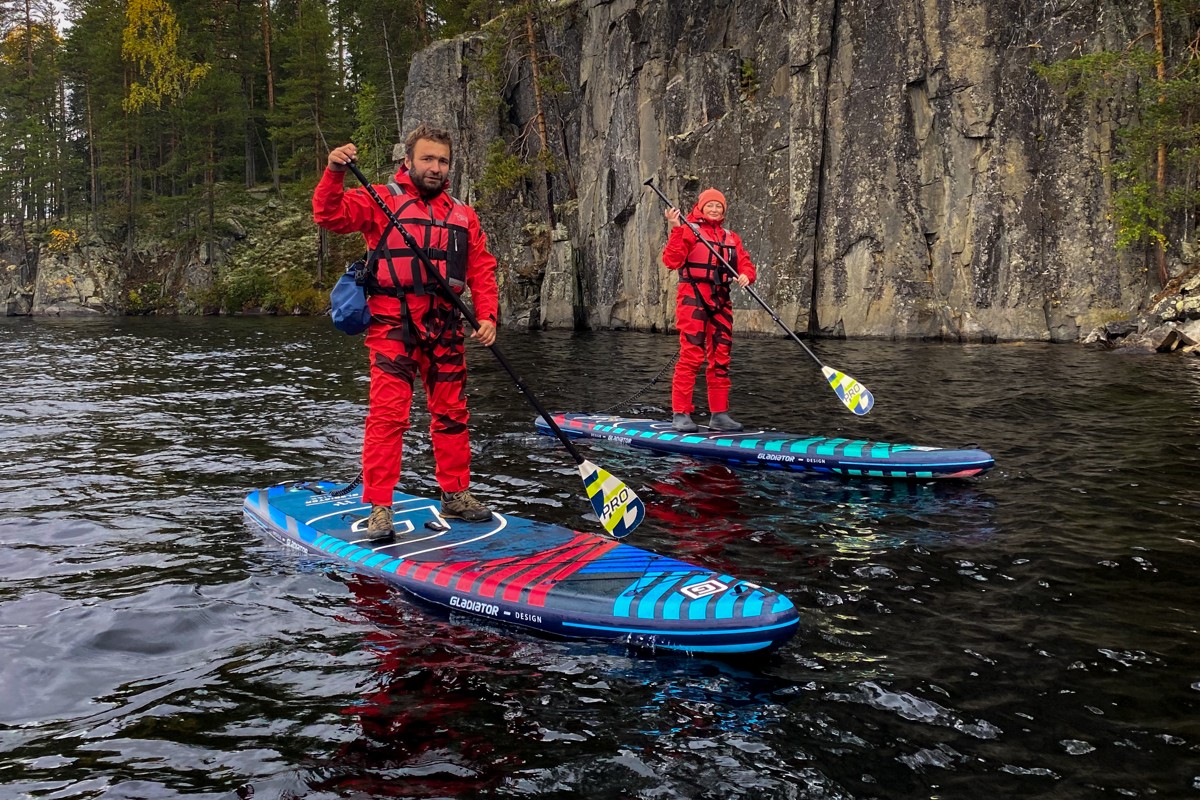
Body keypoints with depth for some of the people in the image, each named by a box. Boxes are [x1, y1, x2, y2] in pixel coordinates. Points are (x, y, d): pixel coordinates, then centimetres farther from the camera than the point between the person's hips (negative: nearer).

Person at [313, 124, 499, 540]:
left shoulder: (463, 215, 15)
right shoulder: (381, 201, 3)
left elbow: (482, 270, 11)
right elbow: (330, 215, -9)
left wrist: (487, 316, -2)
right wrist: (334, 173, -26)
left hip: (445, 325, 5)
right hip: (394, 323, -5)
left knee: (451, 414, 12)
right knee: (388, 415, -10)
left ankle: (455, 496, 25)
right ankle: (379, 508, -5)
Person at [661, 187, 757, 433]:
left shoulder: (731, 238, 19)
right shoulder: (689, 230, 0)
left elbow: (746, 264, 13)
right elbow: (671, 261, -12)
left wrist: (746, 275, -9)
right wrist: (676, 230, -21)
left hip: (720, 302, 6)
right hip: (693, 300, -6)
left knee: (721, 359, 8)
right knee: (691, 356, -11)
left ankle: (719, 414, 15)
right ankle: (680, 414, -7)